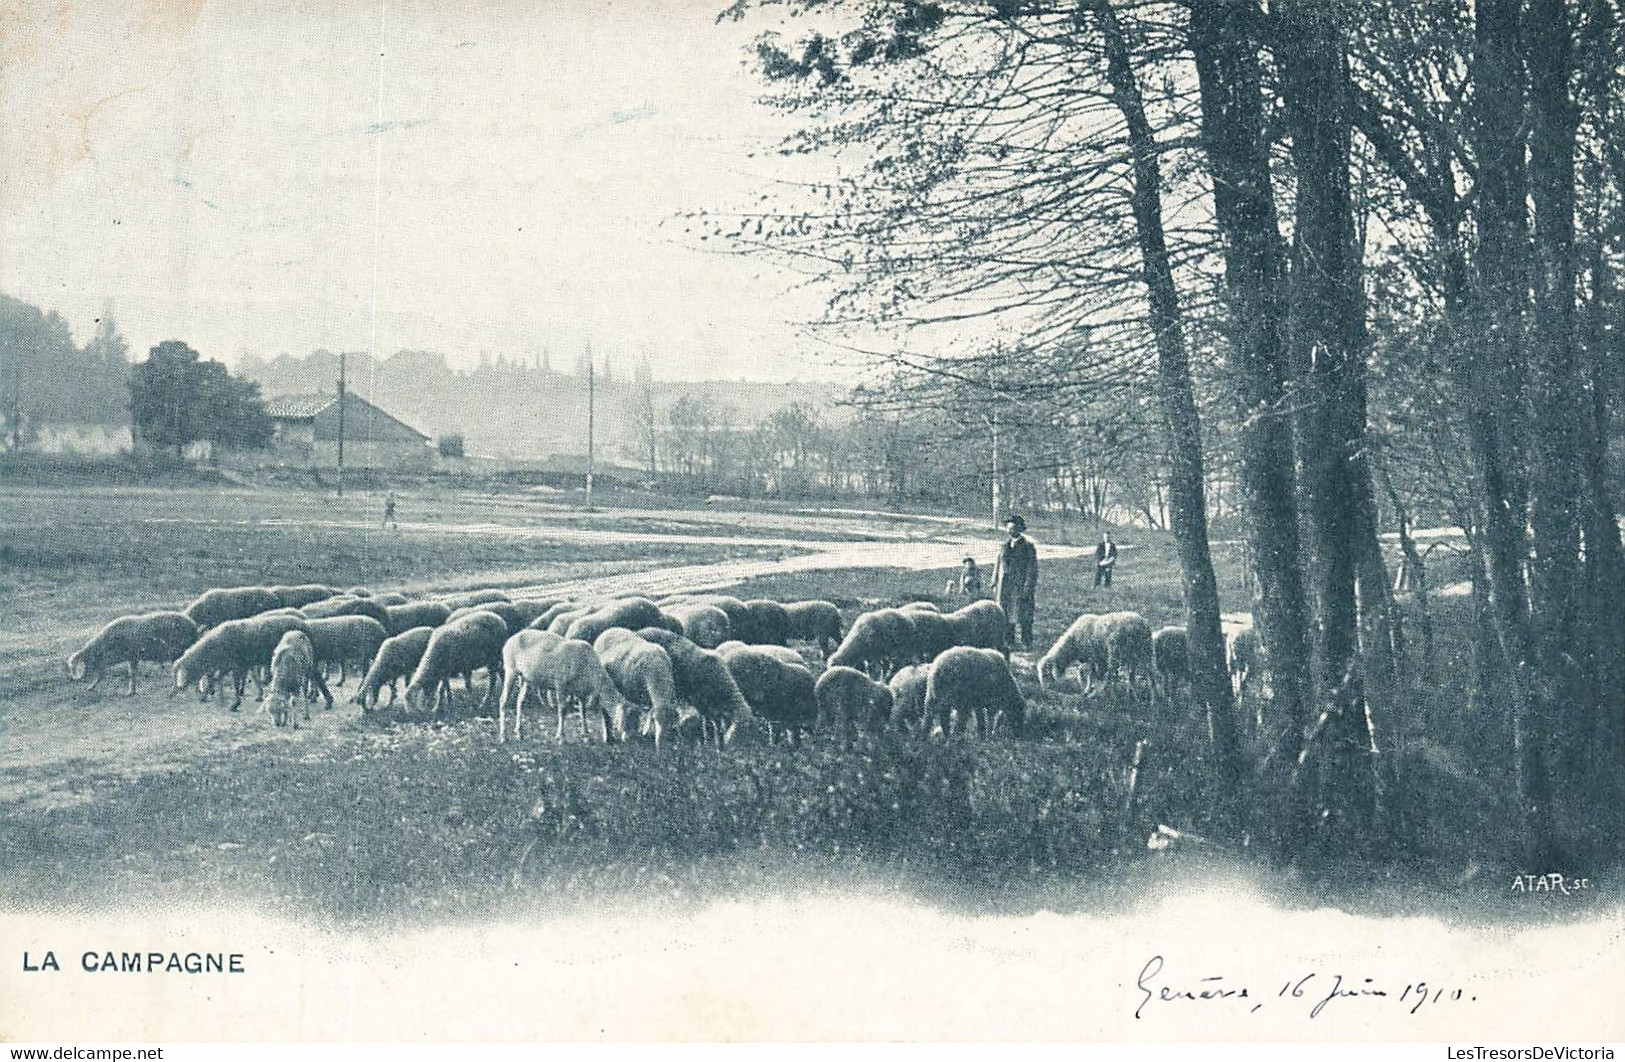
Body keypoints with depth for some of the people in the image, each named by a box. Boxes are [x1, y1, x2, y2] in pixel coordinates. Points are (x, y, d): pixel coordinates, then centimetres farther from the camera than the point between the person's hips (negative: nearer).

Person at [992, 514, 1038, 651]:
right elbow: (998, 566, 17)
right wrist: (995, 583, 9)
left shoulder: (1028, 545, -3)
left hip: (1021, 587, -5)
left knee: (1024, 617, -3)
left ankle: (1026, 643, 4)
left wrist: (1028, 588, -13)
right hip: (1005, 586, 5)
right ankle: (1008, 642, 13)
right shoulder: (1005, 545, 13)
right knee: (1006, 615, 6)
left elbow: (1032, 568, -7)